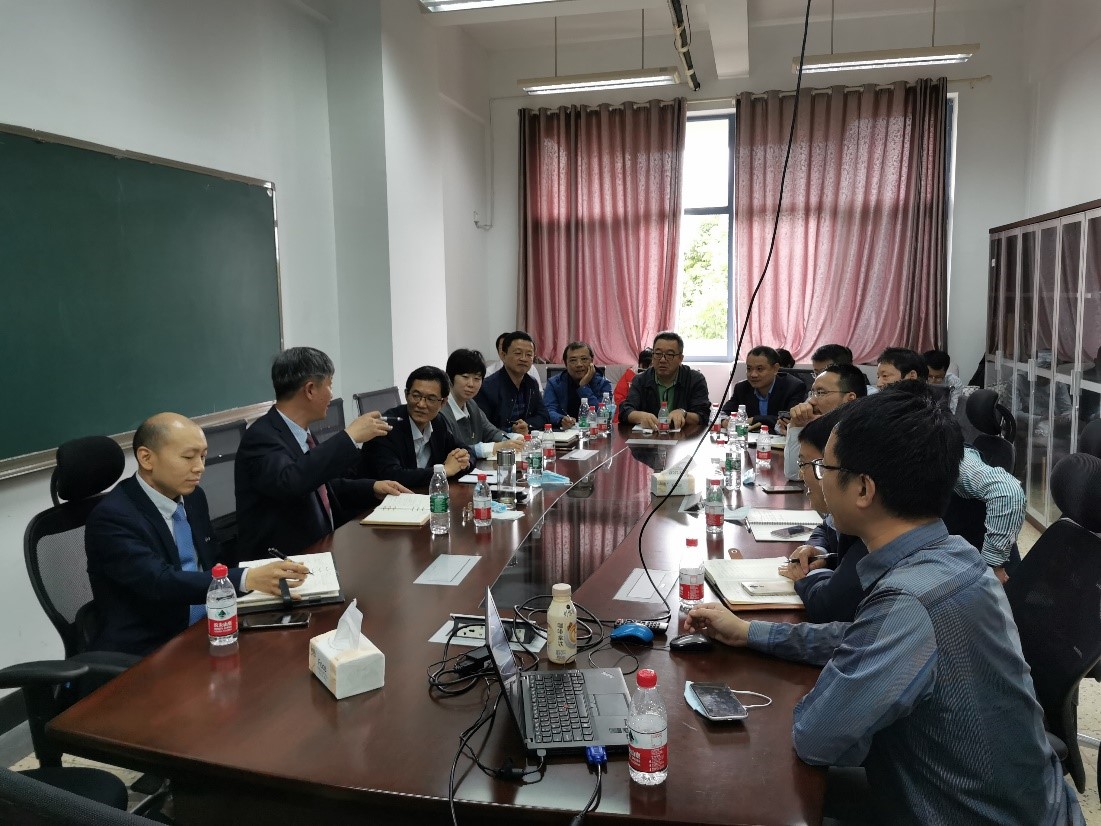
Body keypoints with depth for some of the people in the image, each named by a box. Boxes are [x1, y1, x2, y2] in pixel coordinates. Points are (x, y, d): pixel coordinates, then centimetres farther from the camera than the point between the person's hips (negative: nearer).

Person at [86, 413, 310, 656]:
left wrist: (263, 576, -6)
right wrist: (247, 580, -35)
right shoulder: (112, 517, -15)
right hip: (146, 654, -7)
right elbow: (160, 583, -27)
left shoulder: (193, 497, 6)